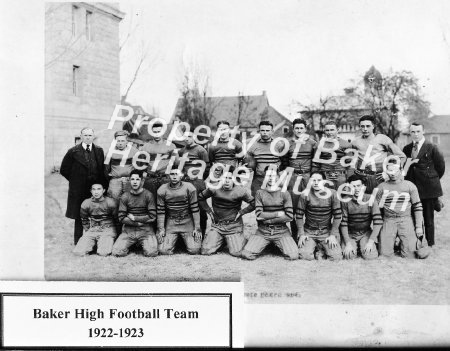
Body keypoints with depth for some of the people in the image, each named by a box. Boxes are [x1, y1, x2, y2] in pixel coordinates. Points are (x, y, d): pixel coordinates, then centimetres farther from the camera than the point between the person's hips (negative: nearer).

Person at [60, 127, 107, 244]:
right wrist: (75, 181, 3)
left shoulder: (99, 151, 8)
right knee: (79, 218, 3)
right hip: (79, 190, -2)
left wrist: (103, 185, 2)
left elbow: (103, 170, 12)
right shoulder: (73, 152, -1)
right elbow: (64, 170, 5)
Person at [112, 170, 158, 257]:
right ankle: (130, 245, 16)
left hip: (146, 230, -1)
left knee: (152, 253, -23)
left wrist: (134, 218, -5)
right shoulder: (124, 197, 3)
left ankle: (143, 244, 12)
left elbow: (152, 217, -6)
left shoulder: (148, 195, -1)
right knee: (117, 252, -17)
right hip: (129, 230, 2)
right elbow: (121, 218, -1)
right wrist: (138, 223, -10)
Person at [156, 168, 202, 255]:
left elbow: (195, 209, -5)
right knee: (164, 251, -11)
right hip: (170, 223, 1)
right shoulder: (162, 190, -5)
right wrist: (161, 229, -2)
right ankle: (173, 241, 23)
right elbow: (160, 211, 0)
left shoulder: (189, 188, -8)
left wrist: (197, 228, -7)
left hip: (187, 222, -1)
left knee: (194, 250, -12)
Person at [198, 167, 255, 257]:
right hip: (216, 225, 2)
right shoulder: (214, 189, -6)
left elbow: (253, 203, -6)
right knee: (206, 251, -7)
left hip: (234, 226, -2)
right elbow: (201, 197, 9)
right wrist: (209, 211, 5)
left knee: (236, 253, -12)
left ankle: (240, 240, 23)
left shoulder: (240, 191, -10)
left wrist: (241, 212, -7)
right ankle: (220, 241, 24)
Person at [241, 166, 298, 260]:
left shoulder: (284, 193, 1)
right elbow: (258, 215, -7)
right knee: (247, 254, -16)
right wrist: (278, 214, -10)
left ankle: (279, 245, 15)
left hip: (281, 231, 0)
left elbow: (289, 216, -7)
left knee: (293, 256, -18)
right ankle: (264, 245, 15)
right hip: (262, 231, 0)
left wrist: (267, 219, -8)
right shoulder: (260, 193, 2)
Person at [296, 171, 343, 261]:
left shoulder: (331, 194, -6)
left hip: (327, 232, 0)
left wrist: (333, 235, -6)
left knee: (336, 257, -17)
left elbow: (338, 216, -2)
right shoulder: (305, 194, -6)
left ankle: (321, 250, 14)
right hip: (309, 231, 0)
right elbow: (299, 215, -2)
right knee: (305, 255, -21)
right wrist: (301, 234, -7)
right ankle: (313, 247, 12)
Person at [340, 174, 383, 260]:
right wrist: (348, 243, -18)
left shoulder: (370, 200, -11)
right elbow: (343, 224, -11)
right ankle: (355, 247, 12)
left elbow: (378, 222, -13)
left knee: (369, 256, -21)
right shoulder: (345, 202, -11)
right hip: (350, 234, 0)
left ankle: (363, 247, 13)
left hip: (366, 233, 0)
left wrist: (371, 241, -20)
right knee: (349, 256, -22)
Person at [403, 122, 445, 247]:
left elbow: (441, 166, 2)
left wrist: (433, 179, 10)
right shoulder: (406, 149, 8)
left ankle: (429, 244, 13)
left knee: (428, 218, 3)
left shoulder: (432, 148, -4)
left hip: (428, 189, -3)